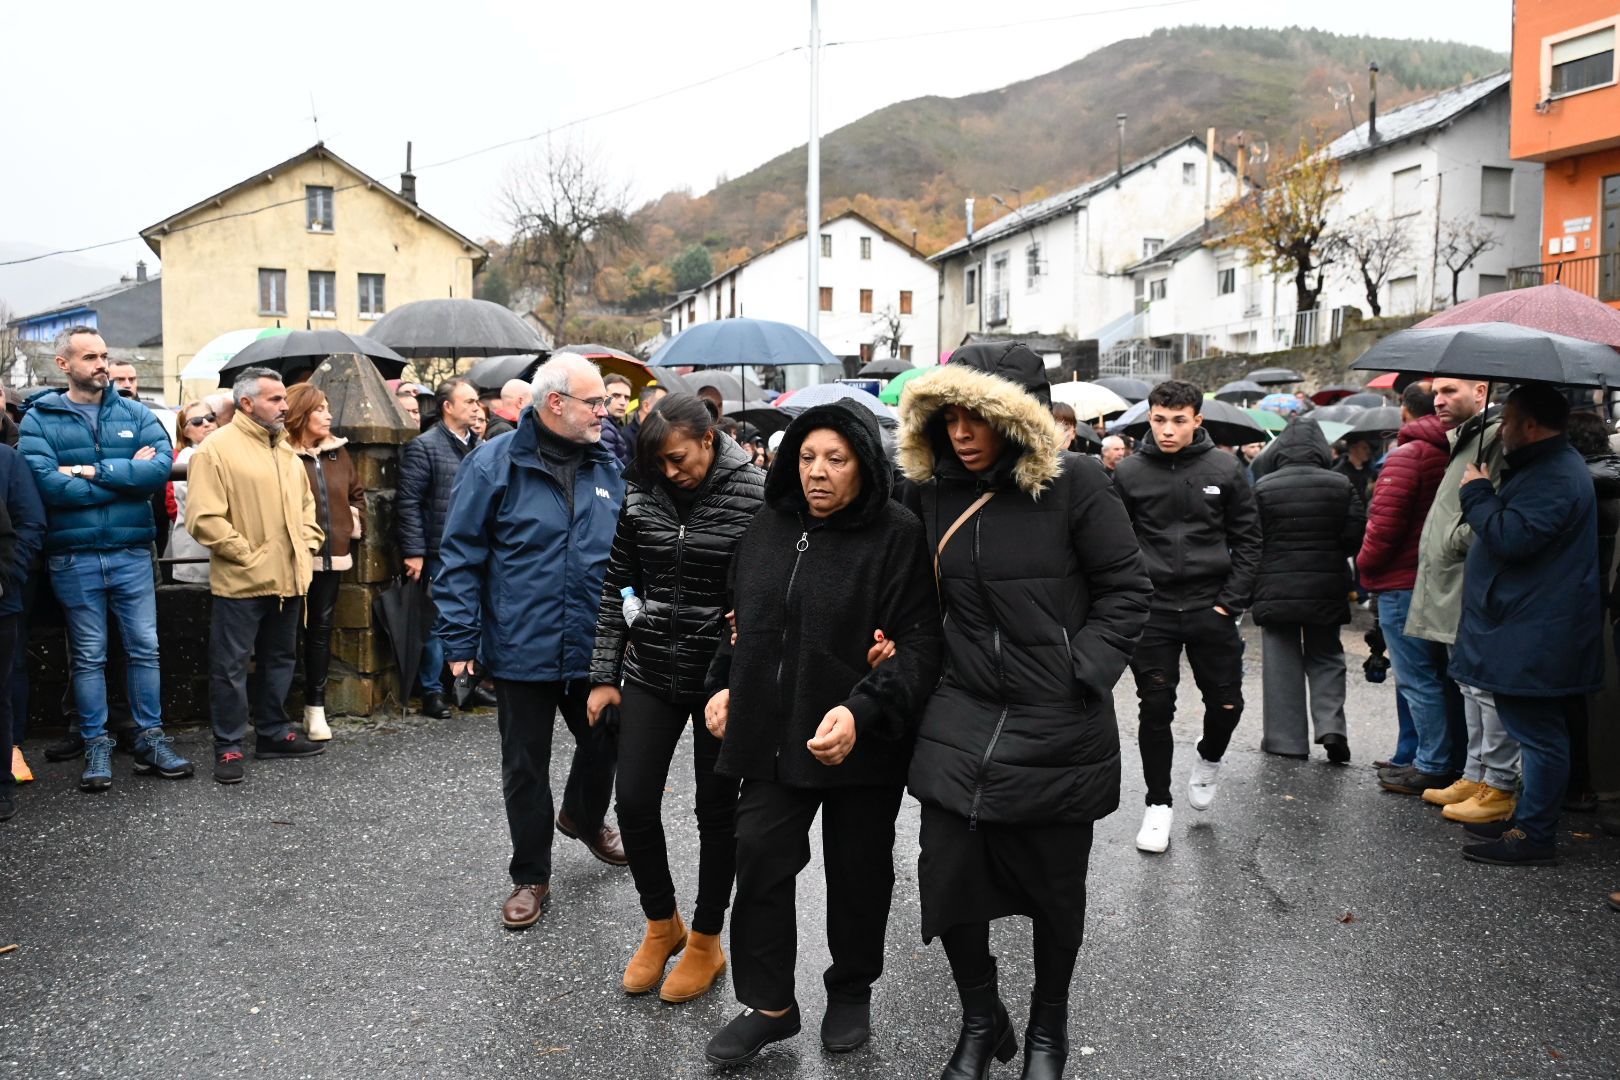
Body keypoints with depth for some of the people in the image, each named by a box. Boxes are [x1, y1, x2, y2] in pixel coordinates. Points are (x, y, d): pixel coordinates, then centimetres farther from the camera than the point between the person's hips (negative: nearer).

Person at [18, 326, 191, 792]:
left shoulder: (134, 414, 4)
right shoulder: (40, 419, -1)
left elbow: (163, 466, -11)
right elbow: (48, 484, -16)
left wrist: (92, 471, -15)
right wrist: (128, 476, -11)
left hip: (132, 552, 2)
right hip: (74, 557, -1)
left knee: (145, 648, 6)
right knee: (88, 656, 9)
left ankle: (150, 738, 17)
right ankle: (96, 745, 19)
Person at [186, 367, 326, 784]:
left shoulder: (286, 449, 14)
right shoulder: (217, 449, -11)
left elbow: (306, 504, 23)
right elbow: (204, 518, -17)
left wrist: (306, 545, 10)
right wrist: (246, 555, -16)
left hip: (288, 579, 8)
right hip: (240, 581, -8)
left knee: (280, 659, 17)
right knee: (231, 666, 1)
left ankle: (273, 733, 30)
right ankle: (228, 747, 12)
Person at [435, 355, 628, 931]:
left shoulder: (608, 468, 4)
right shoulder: (495, 464, -10)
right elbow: (460, 557, -8)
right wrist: (460, 640, -12)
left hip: (595, 648, 4)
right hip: (521, 651, -4)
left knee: (604, 744, 19)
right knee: (525, 769, 10)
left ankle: (584, 818, 50)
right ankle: (530, 877, 28)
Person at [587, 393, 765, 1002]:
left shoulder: (755, 495, -13)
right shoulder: (641, 494, 0)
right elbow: (617, 586, 6)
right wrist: (605, 674, 5)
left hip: (723, 678, -3)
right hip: (651, 672, 4)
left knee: (717, 811, 9)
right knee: (634, 803, 3)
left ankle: (706, 942, 29)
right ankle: (662, 924, 29)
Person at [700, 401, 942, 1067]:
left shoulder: (898, 537, -12)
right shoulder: (768, 529, 7)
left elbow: (919, 643, -17)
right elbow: (744, 622, 21)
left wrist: (863, 712, -27)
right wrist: (725, 685, 11)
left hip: (861, 745, -4)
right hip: (771, 736, 5)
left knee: (858, 875, 12)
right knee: (760, 865, 5)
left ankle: (851, 993, 37)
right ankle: (769, 1004, 24)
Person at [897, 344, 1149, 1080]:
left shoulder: (1075, 483, -12)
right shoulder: (932, 489, 0)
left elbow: (1126, 591, -6)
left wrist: (1082, 674, -12)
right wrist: (905, 650, 2)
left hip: (1060, 727, -3)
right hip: (963, 715, 3)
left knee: (1056, 887, 13)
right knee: (948, 880, 3)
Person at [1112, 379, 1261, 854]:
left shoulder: (1226, 470, -1)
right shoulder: (1128, 473, -2)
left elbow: (1247, 540, 3)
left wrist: (1231, 601, -4)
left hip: (1210, 607, 1)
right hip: (1151, 610, 0)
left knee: (1226, 703, 6)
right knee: (1156, 710, 5)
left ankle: (1208, 760, 39)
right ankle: (1158, 805, 19)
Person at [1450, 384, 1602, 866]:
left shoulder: (1554, 477, -19)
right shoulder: (1551, 466, 18)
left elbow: (1511, 538, -26)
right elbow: (1511, 530, 25)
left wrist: (1477, 495, -14)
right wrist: (1485, 496, 11)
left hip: (1537, 639, -11)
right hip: (1532, 631, 11)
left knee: (1539, 735, -4)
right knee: (1537, 733, 17)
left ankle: (1534, 835, 2)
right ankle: (1528, 820, 27)